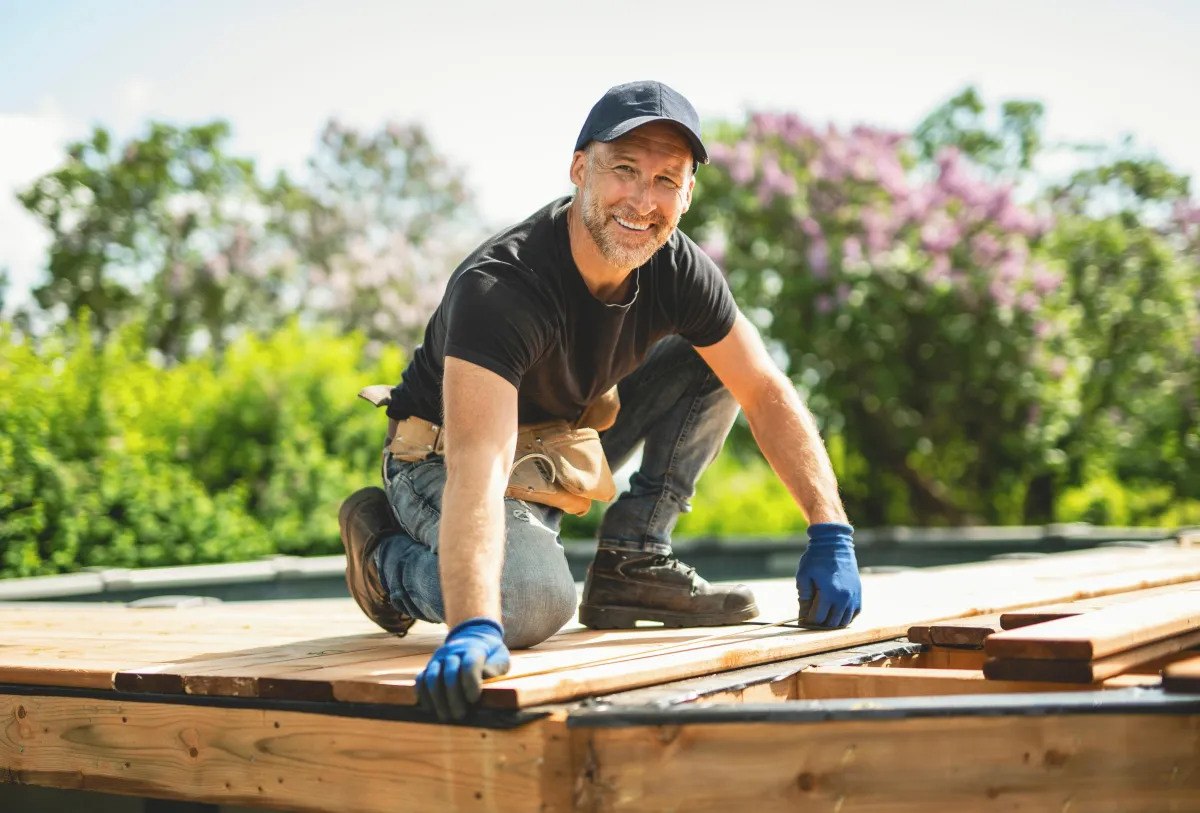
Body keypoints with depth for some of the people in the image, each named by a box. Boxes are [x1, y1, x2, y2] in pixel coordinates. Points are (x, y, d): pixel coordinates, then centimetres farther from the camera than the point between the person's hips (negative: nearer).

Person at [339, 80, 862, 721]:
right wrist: (473, 630, -61)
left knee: (715, 365, -4)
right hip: (441, 458, -6)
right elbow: (476, 468, -47)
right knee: (532, 604, -33)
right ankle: (388, 551, 0)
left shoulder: (677, 270, -14)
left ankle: (630, 564, 0)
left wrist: (831, 532, -15)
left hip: (563, 437, 6)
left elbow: (767, 393, -7)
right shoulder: (498, 287, -35)